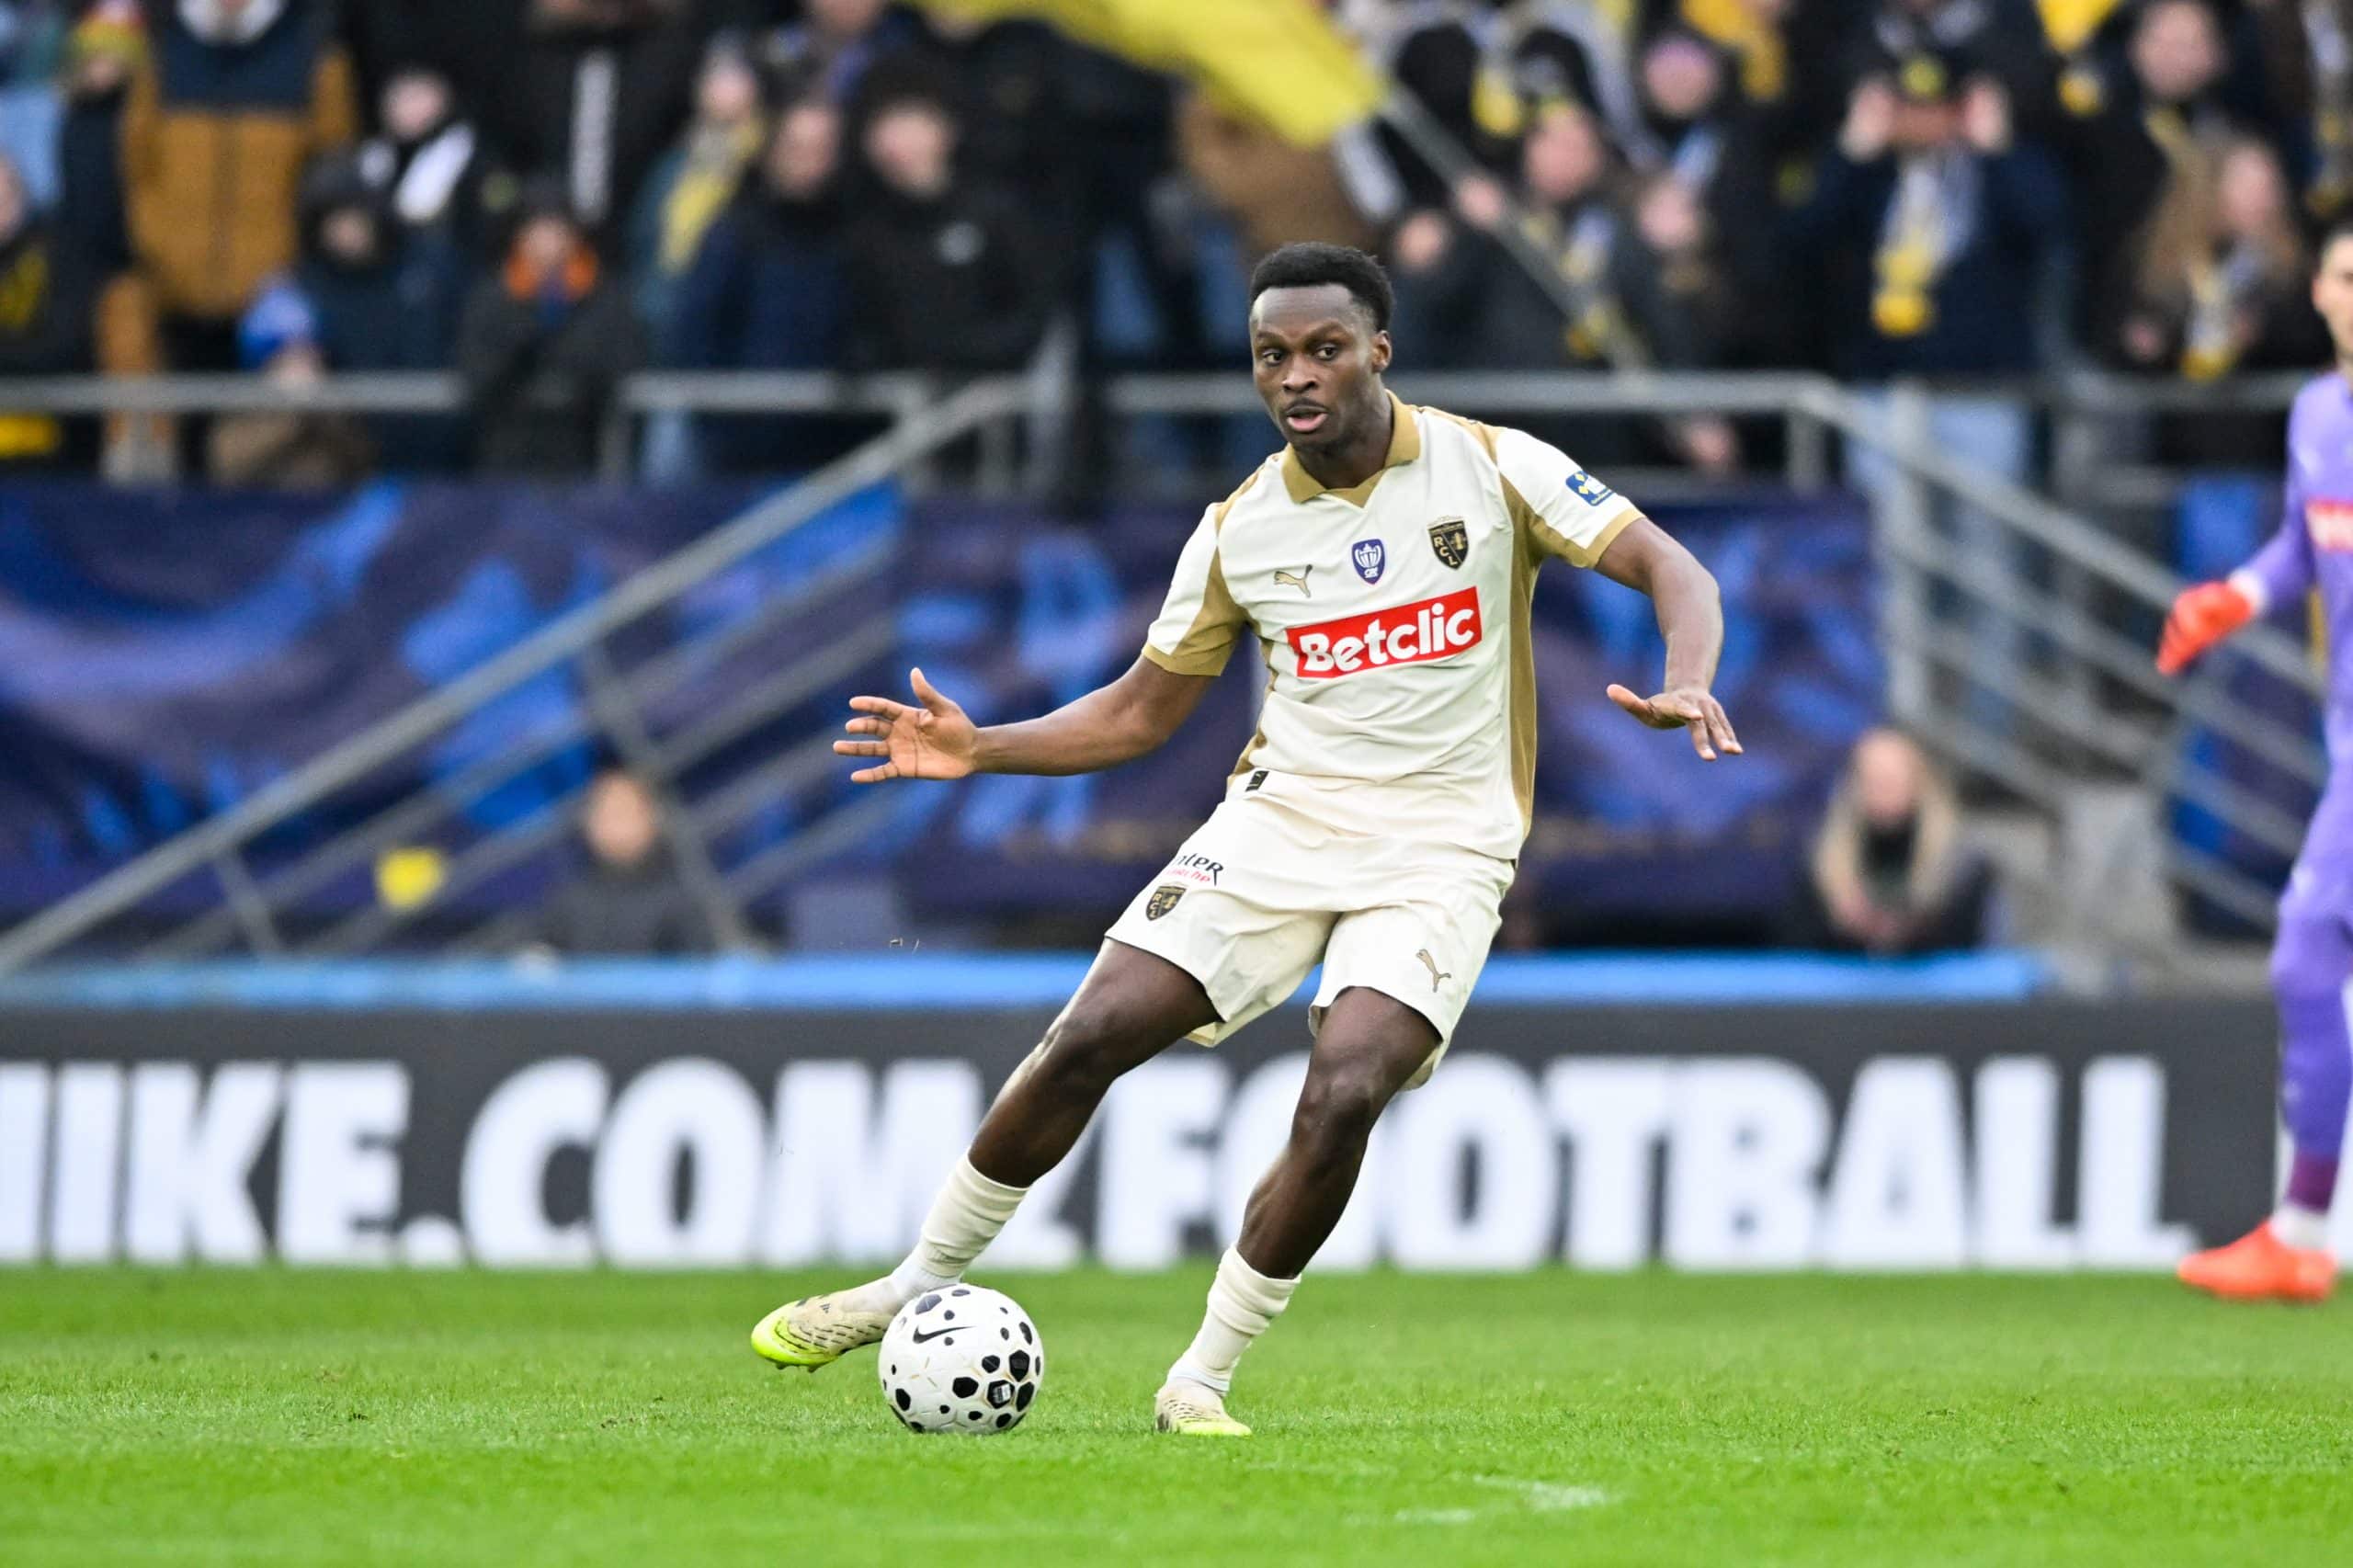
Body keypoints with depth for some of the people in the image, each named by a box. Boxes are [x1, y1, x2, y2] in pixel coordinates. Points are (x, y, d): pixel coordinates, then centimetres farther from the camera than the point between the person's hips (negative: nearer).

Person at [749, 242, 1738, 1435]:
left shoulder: (1493, 468, -5)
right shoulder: (1239, 531, 5)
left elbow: (1669, 570, -6)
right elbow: (1140, 712, 13)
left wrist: (1687, 686, -27)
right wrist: (976, 749, -1)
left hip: (1438, 847, -3)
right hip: (1282, 815, 3)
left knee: (1343, 1094, -24)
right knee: (1090, 1037, -12)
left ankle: (1204, 1377, -8)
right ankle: (922, 1285, 6)